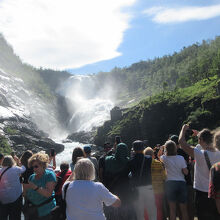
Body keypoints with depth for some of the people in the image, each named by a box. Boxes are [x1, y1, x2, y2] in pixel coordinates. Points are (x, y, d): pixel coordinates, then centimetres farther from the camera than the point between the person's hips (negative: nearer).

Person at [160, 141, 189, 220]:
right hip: (181, 183, 0)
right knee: (184, 209, 9)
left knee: (172, 209, 6)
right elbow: (186, 172, -4)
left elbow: (159, 157, 19)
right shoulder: (181, 158, -5)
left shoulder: (164, 158, -4)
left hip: (170, 184, 0)